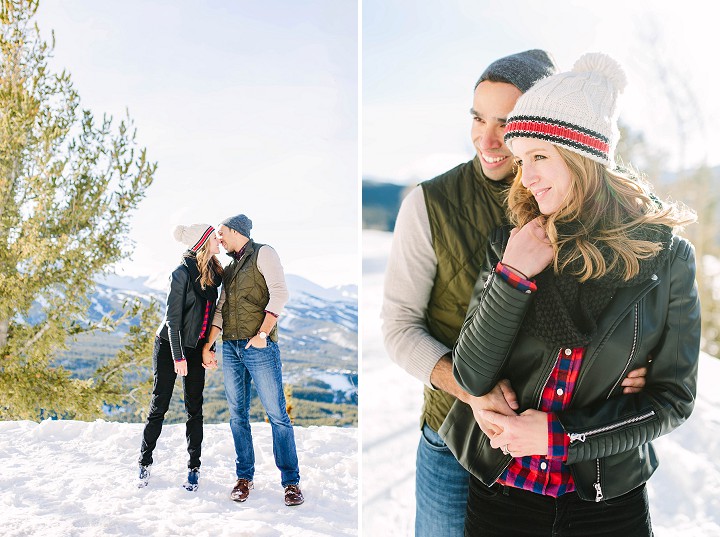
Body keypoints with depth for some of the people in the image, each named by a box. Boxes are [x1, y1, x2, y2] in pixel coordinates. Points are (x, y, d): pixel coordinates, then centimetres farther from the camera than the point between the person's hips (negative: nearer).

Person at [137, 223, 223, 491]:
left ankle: (194, 468, 12)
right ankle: (145, 463, 15)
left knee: (194, 409, 5)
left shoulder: (213, 273, 5)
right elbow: (173, 317, -16)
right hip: (169, 345, -6)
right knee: (159, 406, 1)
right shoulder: (182, 273, -16)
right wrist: (178, 357, -18)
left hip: (195, 348, 6)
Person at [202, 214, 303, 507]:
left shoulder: (262, 253, 0)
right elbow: (220, 309, 19)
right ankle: (244, 477, 17)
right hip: (230, 348, 7)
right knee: (238, 414, 7)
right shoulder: (229, 268, 22)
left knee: (277, 413, -6)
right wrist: (208, 345, 9)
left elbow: (279, 293, -11)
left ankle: (291, 482, -1)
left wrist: (262, 333, -18)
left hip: (260, 347, -7)